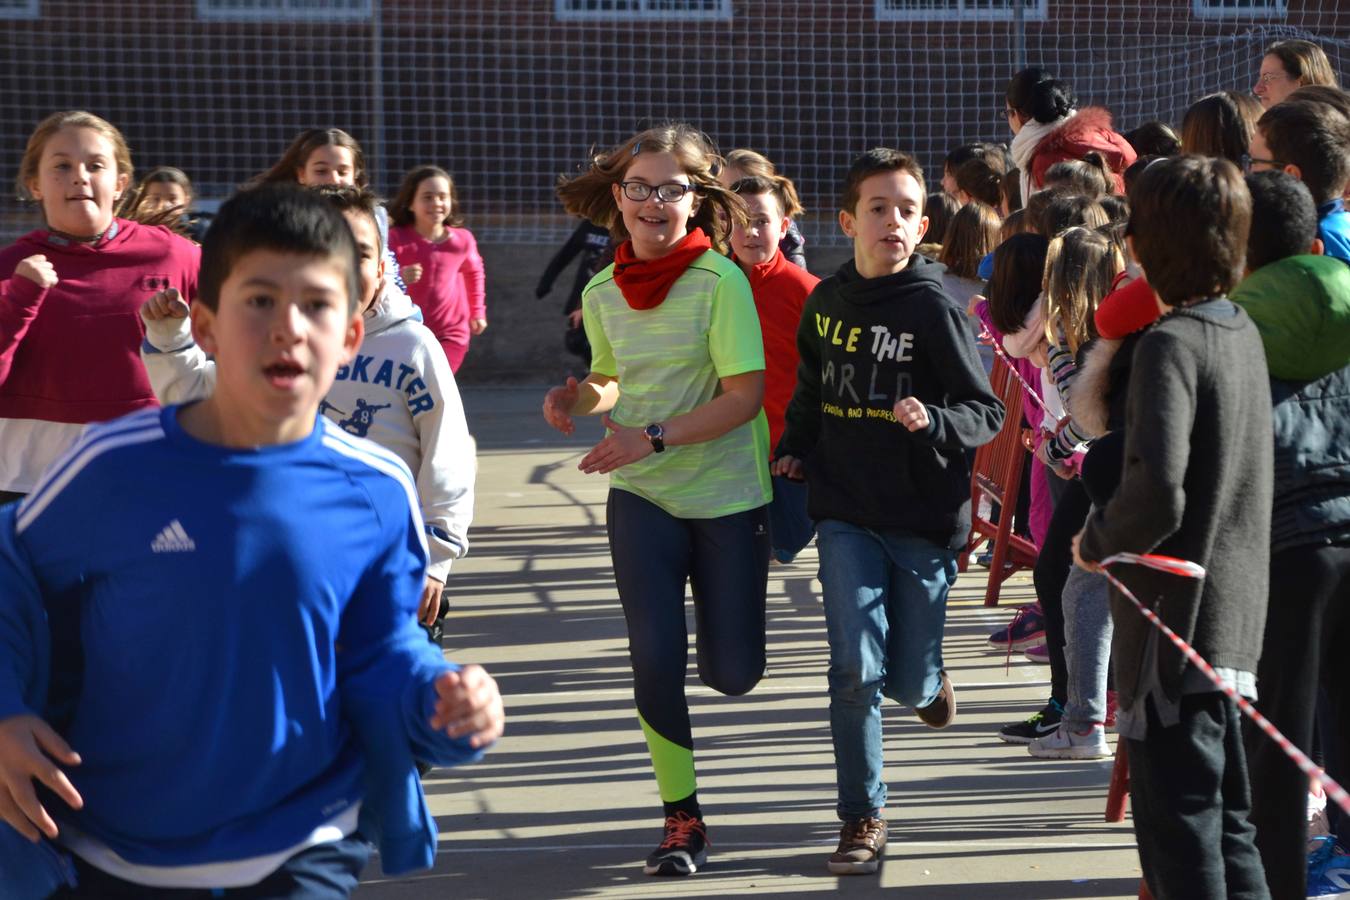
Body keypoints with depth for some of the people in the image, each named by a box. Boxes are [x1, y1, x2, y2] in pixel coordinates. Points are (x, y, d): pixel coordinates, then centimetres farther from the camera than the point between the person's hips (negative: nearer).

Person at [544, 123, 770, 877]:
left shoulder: (722, 281, -14)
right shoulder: (603, 292, 2)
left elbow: (745, 394, -17)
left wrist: (652, 438, -25)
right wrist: (581, 398, -5)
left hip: (729, 497, -3)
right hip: (642, 499, 3)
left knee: (731, 673, 3)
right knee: (655, 658, -8)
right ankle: (682, 819, 7)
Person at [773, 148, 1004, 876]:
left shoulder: (934, 307, -11)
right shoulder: (826, 302, 2)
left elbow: (987, 414, -10)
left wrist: (933, 421, -28)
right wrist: (793, 448, 8)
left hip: (924, 516, -2)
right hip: (846, 513, 2)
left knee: (907, 682, 6)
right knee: (855, 670, -9)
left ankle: (927, 675, 44)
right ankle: (862, 819, 4)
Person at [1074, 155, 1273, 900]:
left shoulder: (1169, 343, -18)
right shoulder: (1243, 331, 9)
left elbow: (1156, 491, -29)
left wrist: (1097, 540, -11)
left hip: (1175, 618, -9)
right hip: (1234, 616, 9)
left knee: (1177, 832, -2)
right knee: (1226, 822, 17)